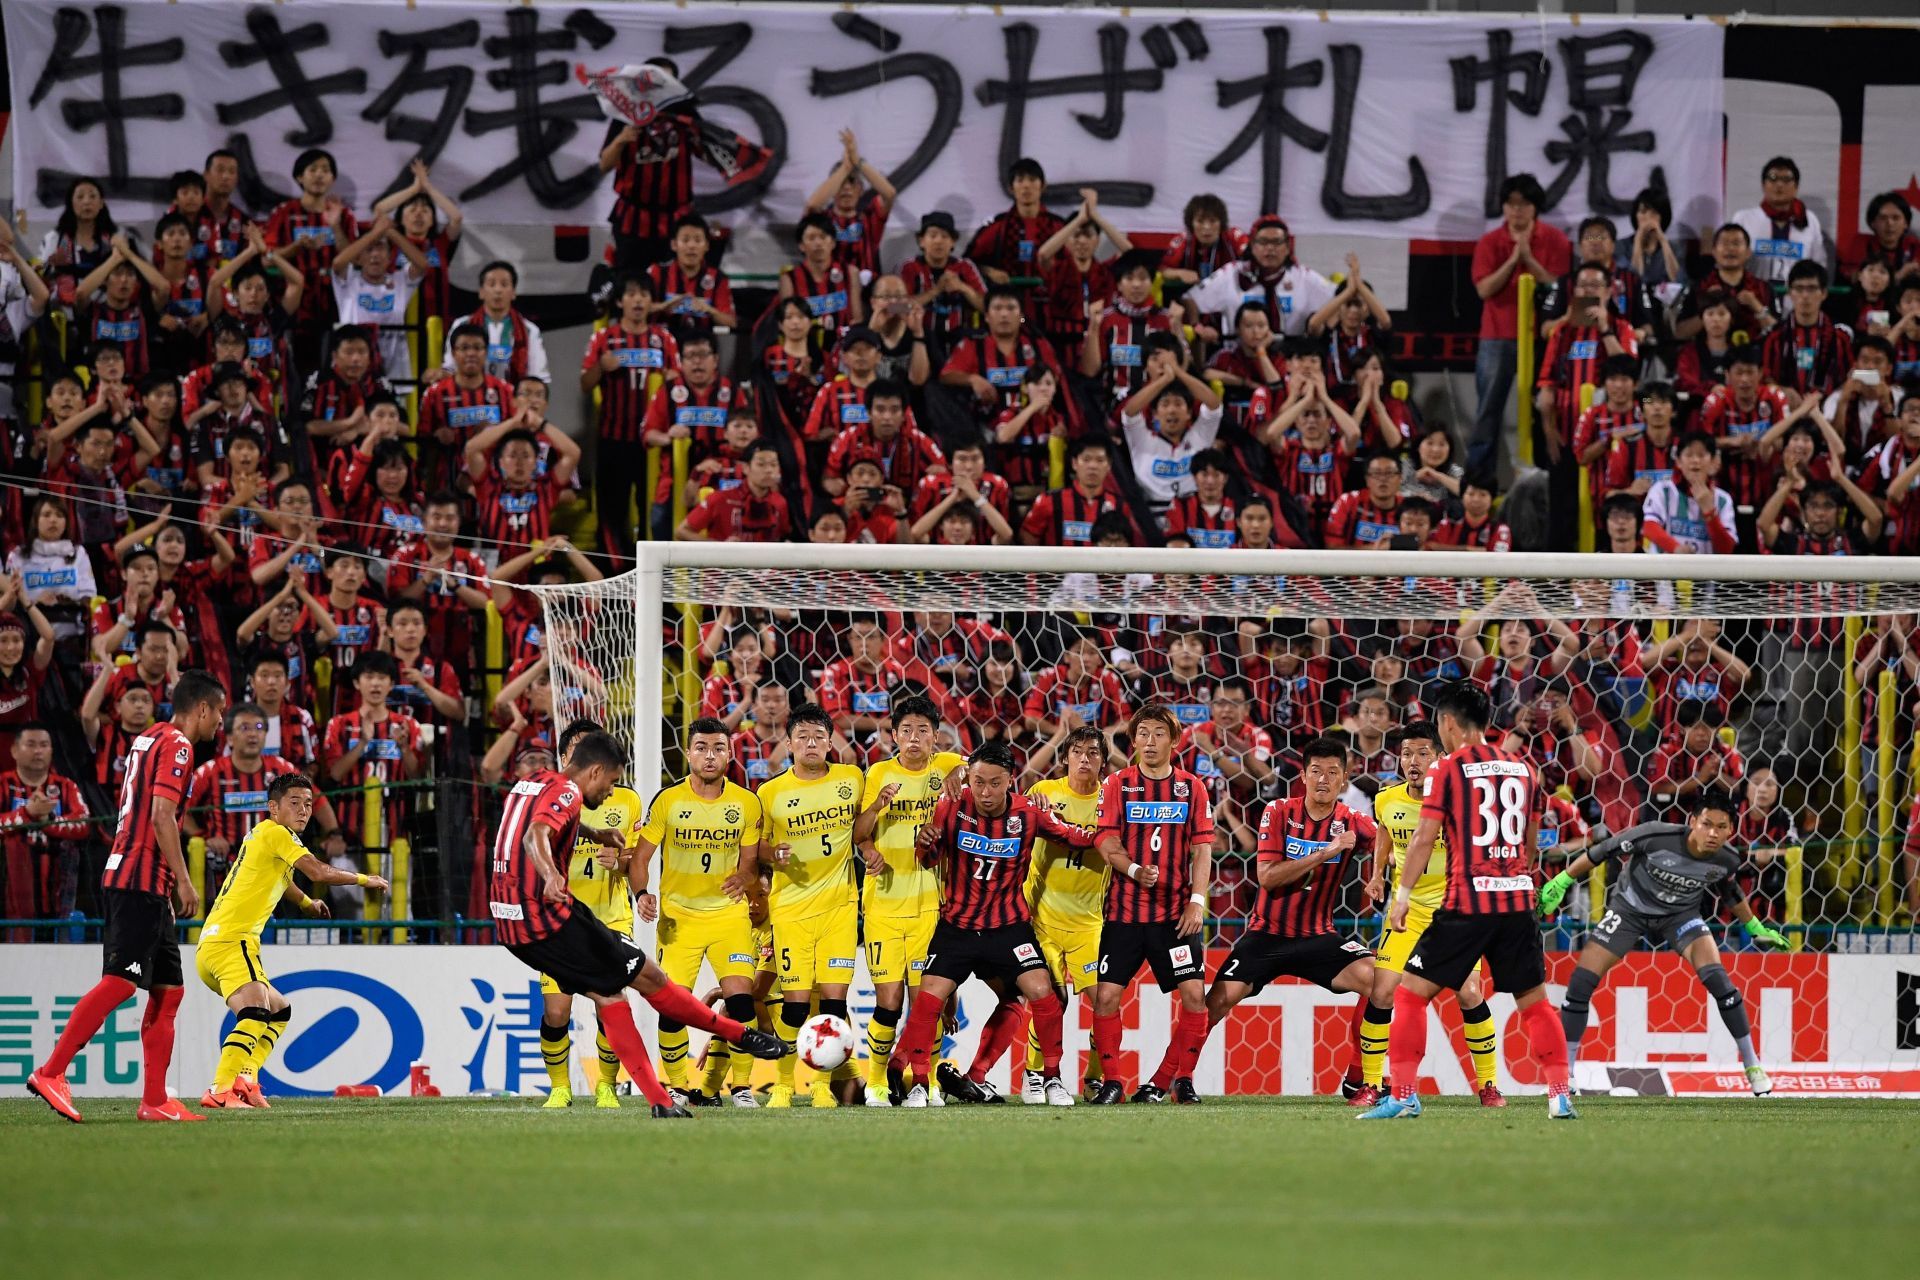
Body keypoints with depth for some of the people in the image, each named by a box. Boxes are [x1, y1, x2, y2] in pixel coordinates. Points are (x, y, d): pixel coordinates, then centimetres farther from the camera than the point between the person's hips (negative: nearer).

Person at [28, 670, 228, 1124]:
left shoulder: (149, 740, 20)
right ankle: (49, 1073, -19)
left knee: (167, 991, 9)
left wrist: (170, 881, 26)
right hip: (142, 881, -10)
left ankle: (155, 1100, 6)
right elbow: (162, 815, -18)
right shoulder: (176, 746, -9)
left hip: (124, 878, 10)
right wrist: (182, 880, -16)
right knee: (120, 983, -16)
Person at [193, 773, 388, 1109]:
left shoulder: (264, 836, 24)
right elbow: (319, 872, -15)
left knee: (279, 1010, 23)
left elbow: (279, 877, 48)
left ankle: (245, 1079, 7)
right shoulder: (275, 833, -5)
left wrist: (306, 902, 66)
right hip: (231, 941, -10)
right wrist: (364, 880, 1)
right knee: (256, 1014, -28)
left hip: (210, 946, 10)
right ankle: (220, 1091, -40)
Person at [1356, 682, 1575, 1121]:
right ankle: (1560, 1096, 5)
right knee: (1534, 1001, 12)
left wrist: (1402, 894, 2)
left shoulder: (1447, 769, -3)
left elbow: (1424, 838, -5)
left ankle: (1403, 1096, -4)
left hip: (1467, 903, -5)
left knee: (1411, 993, 3)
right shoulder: (1522, 769, 12)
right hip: (1517, 900, 5)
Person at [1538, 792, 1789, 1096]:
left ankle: (1753, 1067, -7)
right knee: (1581, 980, -11)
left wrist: (1756, 928, 18)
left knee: (1717, 978, -21)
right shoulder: (1656, 836, -31)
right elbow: (1602, 852, -17)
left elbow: (1730, 892, 7)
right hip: (1631, 907, -1)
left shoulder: (1726, 860, -18)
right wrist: (1560, 883, -12)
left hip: (1682, 913, 1)